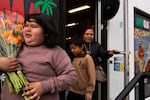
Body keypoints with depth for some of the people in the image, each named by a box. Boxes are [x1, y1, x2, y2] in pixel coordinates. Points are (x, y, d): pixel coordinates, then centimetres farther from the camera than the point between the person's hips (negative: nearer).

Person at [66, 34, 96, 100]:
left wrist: (89, 92, -14)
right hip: (72, 92, 6)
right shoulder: (74, 59, 5)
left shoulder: (87, 58, -13)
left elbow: (92, 76, -14)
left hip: (84, 93, -6)